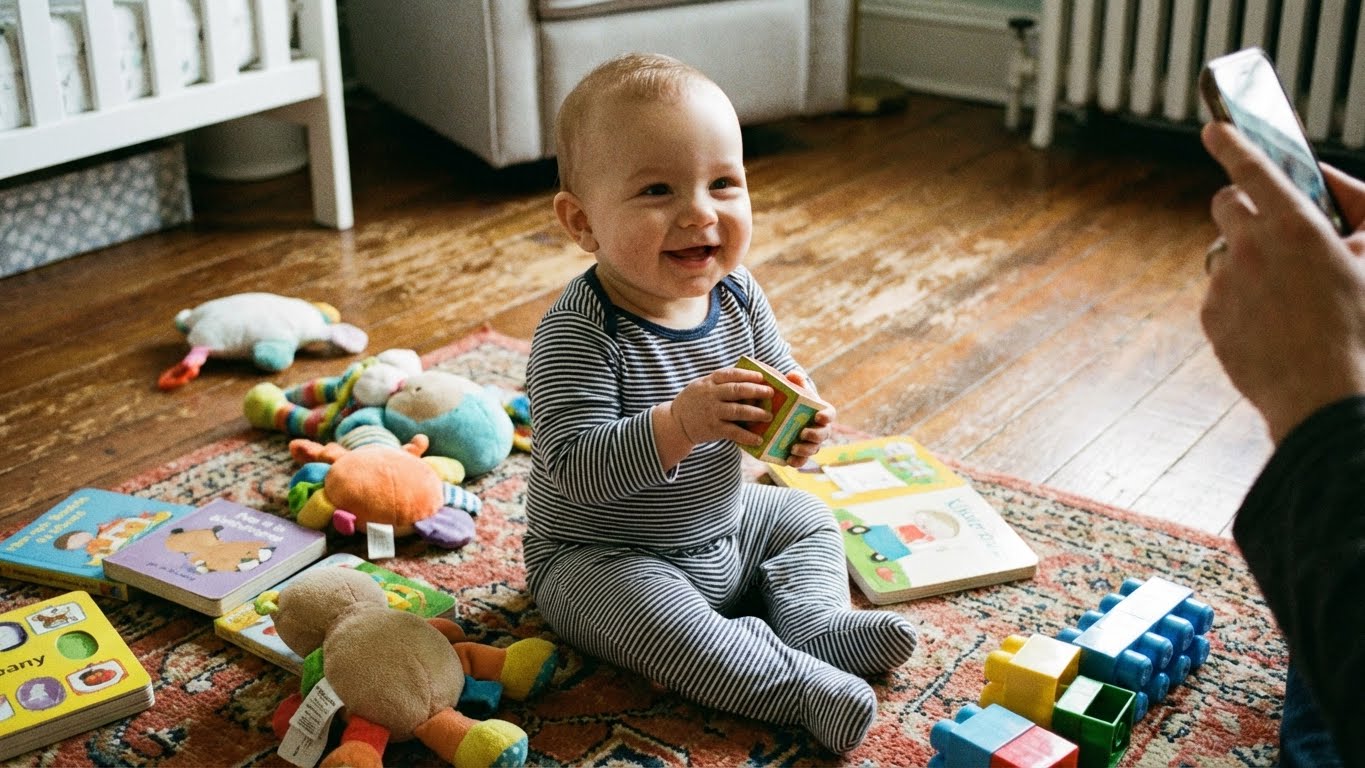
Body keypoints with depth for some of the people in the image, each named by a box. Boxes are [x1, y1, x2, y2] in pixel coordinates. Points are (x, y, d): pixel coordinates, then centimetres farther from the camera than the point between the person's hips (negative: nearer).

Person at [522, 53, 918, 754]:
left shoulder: (737, 295, -7)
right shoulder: (577, 333, -29)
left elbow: (782, 376, 6)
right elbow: (572, 469, -34)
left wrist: (802, 420, -19)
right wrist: (679, 424, -46)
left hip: (723, 526, 7)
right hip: (599, 557, -7)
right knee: (658, 618, -33)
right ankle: (798, 683, -22)